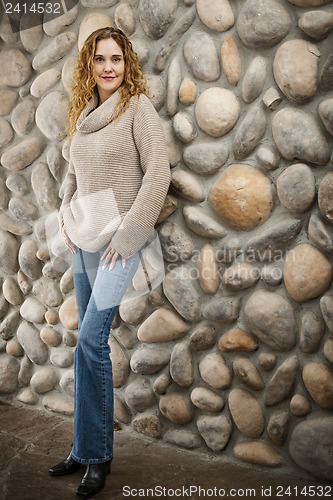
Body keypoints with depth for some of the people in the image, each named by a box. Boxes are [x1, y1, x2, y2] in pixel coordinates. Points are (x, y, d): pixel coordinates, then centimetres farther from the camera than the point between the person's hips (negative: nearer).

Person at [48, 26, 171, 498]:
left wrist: (126, 234, -15)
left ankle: (96, 455, 6)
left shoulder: (138, 107, -4)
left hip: (117, 238, -6)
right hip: (84, 238, 6)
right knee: (88, 341, 8)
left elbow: (158, 174, -12)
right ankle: (85, 449, 20)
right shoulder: (84, 112, 15)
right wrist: (66, 216, 11)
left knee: (90, 340, -11)